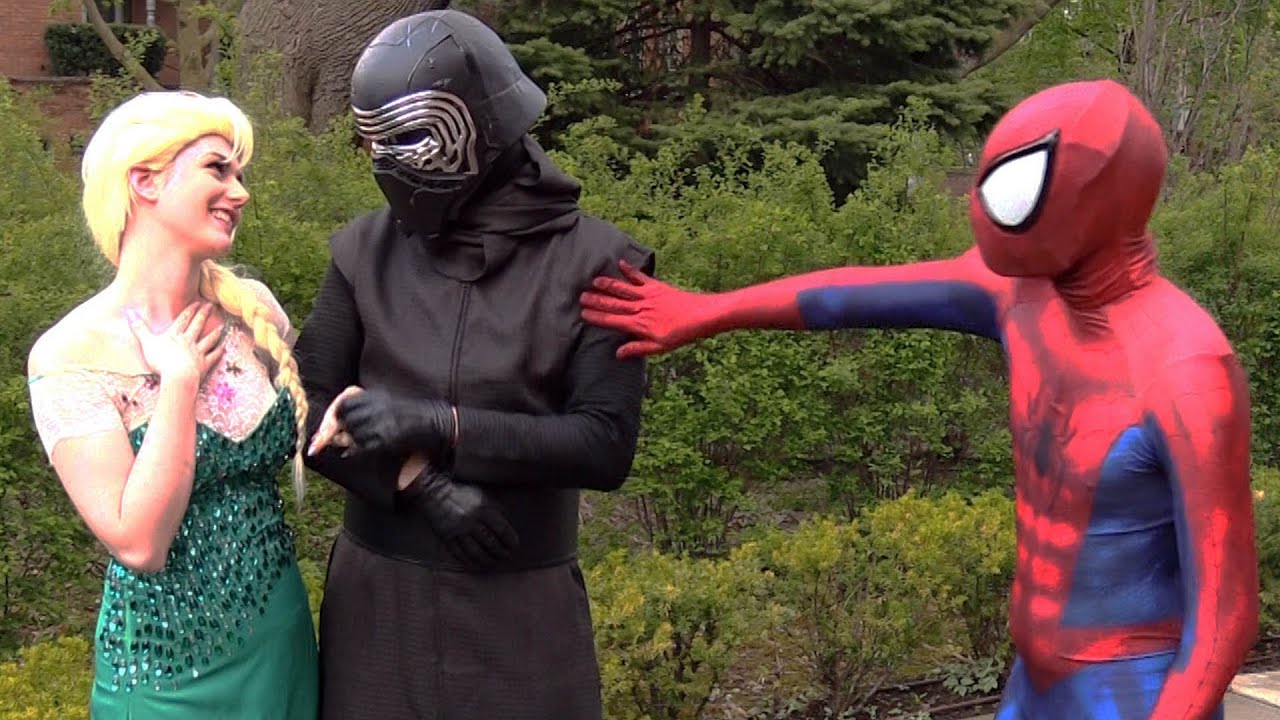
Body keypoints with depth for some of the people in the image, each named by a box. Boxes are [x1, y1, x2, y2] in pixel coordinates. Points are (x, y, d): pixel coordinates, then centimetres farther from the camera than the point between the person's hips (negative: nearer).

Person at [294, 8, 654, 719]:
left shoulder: (591, 261, -8)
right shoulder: (366, 249, -1)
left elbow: (605, 446, -13)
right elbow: (303, 409, -2)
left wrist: (437, 425, -20)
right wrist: (420, 481, -17)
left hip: (519, 605, -2)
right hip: (377, 594, 2)